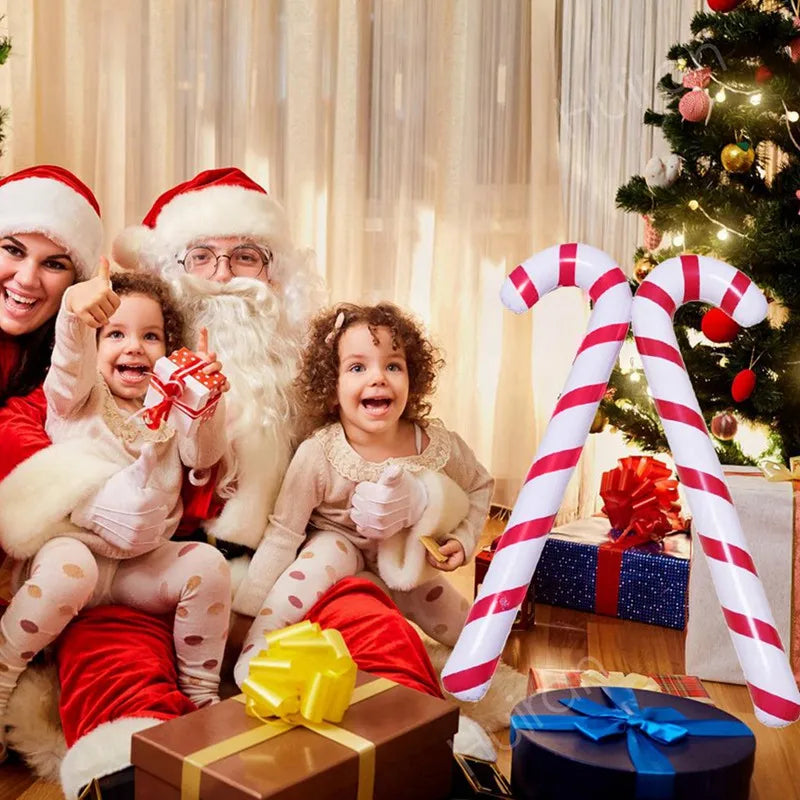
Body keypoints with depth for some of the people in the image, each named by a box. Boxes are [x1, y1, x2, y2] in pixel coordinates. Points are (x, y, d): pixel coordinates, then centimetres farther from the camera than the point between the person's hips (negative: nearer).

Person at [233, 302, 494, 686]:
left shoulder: (440, 446, -23)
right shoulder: (318, 454, -30)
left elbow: (480, 486, 0)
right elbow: (282, 535, -21)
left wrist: (463, 540, -11)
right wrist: (248, 612, -20)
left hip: (411, 559, 3)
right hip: (340, 541, -3)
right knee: (325, 558, -38)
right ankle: (254, 654, -27)